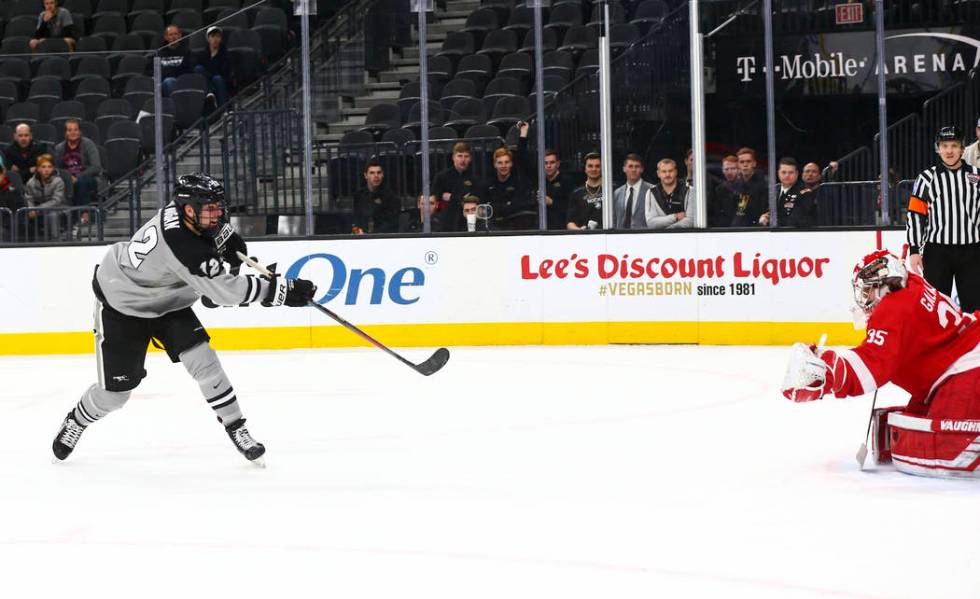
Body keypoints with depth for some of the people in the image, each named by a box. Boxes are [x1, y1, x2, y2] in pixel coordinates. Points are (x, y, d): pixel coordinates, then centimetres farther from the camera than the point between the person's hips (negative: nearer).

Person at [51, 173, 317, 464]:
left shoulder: (184, 208, -17)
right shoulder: (182, 246, -41)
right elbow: (225, 290, -40)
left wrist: (229, 239, -2)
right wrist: (284, 290, -39)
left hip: (166, 300, 7)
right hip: (122, 305, -7)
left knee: (202, 360, -11)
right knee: (115, 391, 1)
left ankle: (236, 429, -1)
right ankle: (75, 422, 31)